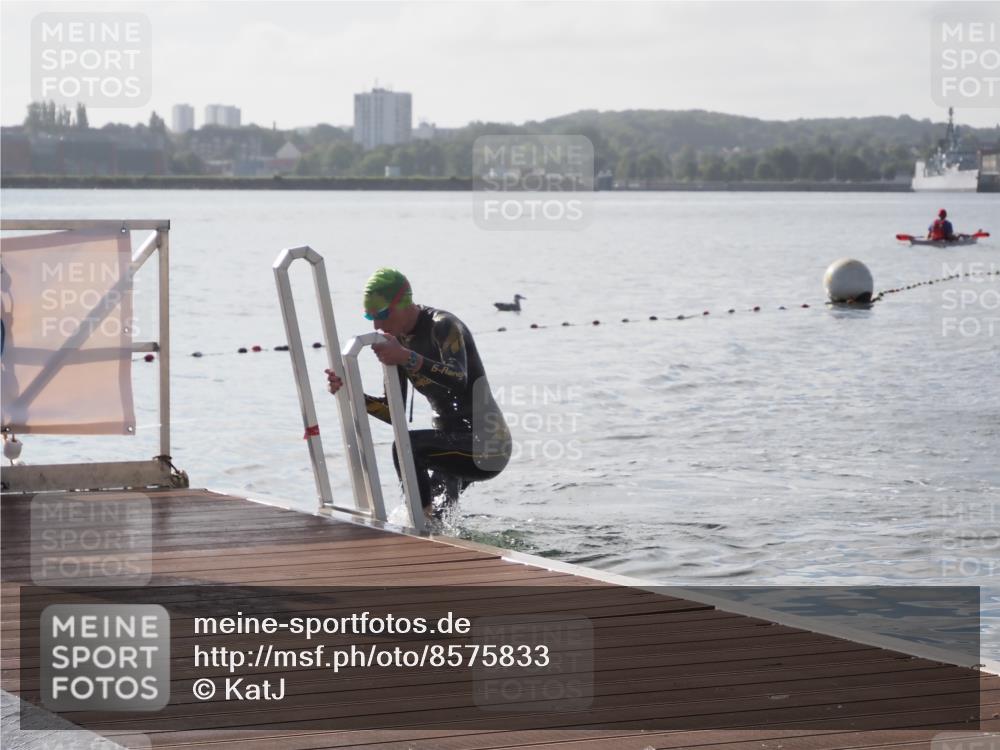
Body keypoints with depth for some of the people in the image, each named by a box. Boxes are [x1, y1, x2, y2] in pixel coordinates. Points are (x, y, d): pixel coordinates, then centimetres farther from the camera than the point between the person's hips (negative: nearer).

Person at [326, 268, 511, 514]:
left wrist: (407, 358, -50)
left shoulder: (443, 326, -18)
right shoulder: (399, 340, 6)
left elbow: (459, 381, -39)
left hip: (485, 446, -9)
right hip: (455, 446, 9)